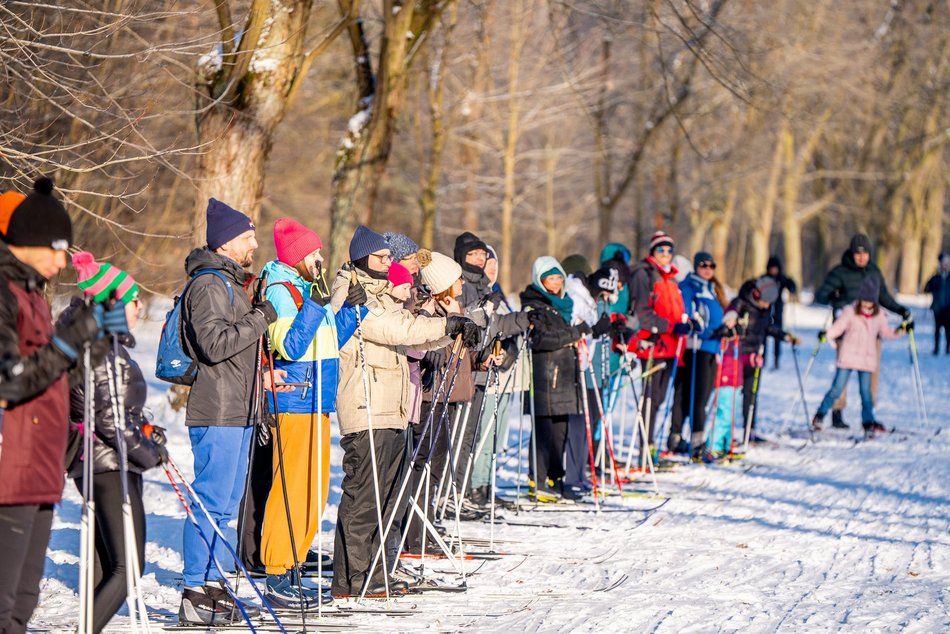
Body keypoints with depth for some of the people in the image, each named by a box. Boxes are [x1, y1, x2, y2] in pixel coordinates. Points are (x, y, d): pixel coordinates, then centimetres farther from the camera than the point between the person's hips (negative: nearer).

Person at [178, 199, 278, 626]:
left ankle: (211, 584, 18)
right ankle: (195, 593, -7)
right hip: (218, 412, -10)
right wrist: (259, 318, -17)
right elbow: (214, 343, -23)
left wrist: (261, 372, 20)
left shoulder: (232, 283, 20)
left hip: (238, 411, 10)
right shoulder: (209, 285, -12)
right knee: (212, 501, -9)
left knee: (226, 501, 12)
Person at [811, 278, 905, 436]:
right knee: (837, 389, -2)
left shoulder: (878, 315, 7)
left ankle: (868, 423, 11)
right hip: (848, 357, -3)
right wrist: (826, 335, -25)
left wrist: (898, 332, 2)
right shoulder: (850, 312, -5)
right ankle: (819, 417, 7)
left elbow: (885, 332, 15)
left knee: (866, 391, 3)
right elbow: (837, 328, -8)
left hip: (867, 359, 3)